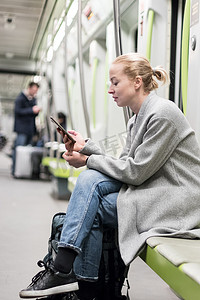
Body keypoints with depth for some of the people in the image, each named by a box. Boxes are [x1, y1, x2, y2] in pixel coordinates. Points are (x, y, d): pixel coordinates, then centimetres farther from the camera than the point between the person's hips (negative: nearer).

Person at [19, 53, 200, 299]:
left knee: (92, 208, -16)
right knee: (90, 179, -11)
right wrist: (86, 147, -1)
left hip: (176, 201, -8)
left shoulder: (162, 114, -17)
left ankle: (63, 272, -4)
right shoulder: (136, 120, 12)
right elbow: (124, 166, 9)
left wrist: (88, 160, -10)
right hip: (151, 190, 8)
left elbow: (136, 171, -19)